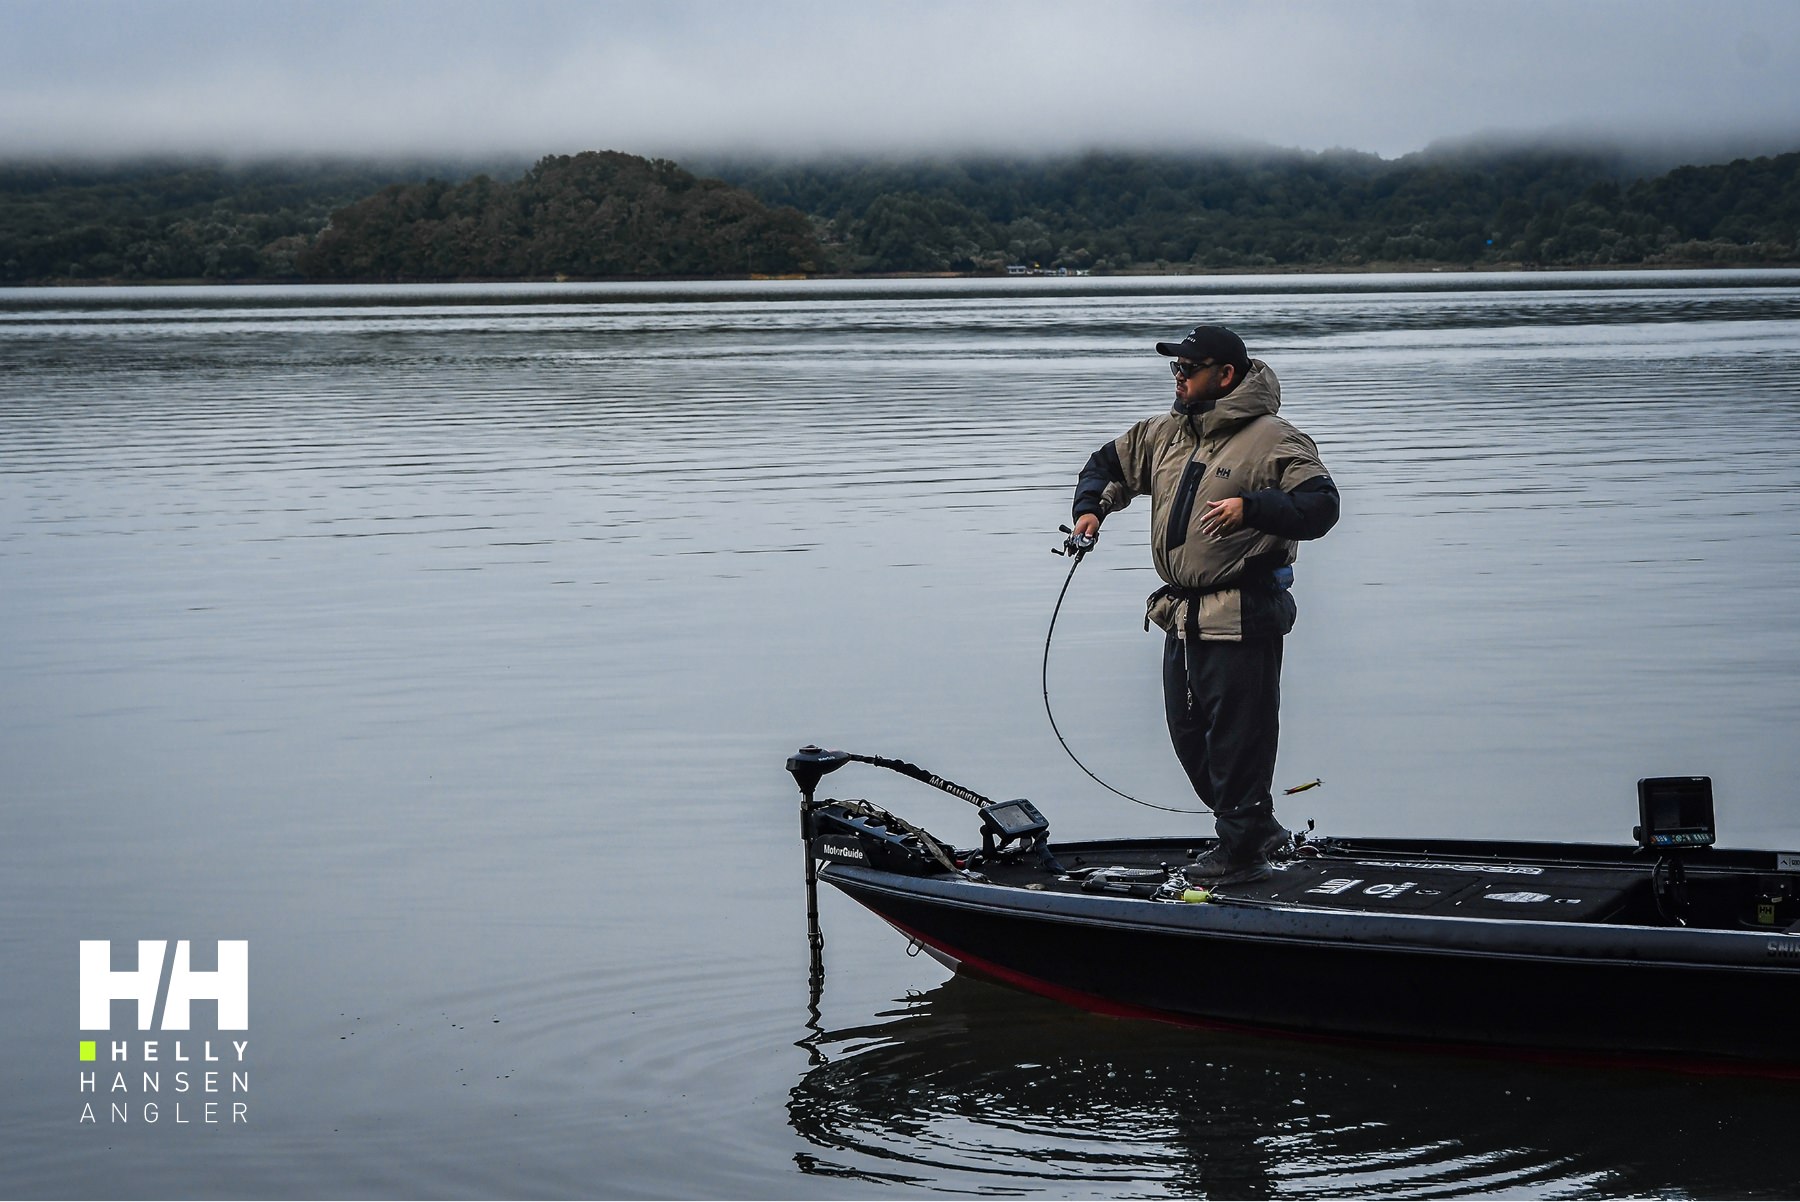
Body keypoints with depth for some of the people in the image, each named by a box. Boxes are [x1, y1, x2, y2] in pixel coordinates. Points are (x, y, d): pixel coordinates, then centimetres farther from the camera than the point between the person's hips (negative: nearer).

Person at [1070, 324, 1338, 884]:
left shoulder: (1270, 440, -10)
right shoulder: (1164, 434, 13)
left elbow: (1321, 506, -19)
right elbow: (1108, 464, 28)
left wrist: (1250, 507, -30)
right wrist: (1091, 507, 8)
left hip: (1242, 622, -8)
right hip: (1184, 621, 9)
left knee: (1238, 738, -3)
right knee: (1189, 734, 14)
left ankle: (1241, 850, 8)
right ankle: (1258, 827, 27)